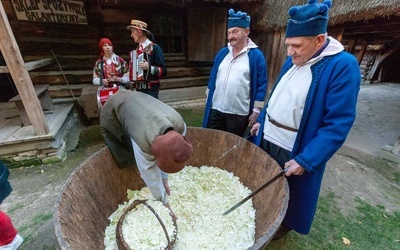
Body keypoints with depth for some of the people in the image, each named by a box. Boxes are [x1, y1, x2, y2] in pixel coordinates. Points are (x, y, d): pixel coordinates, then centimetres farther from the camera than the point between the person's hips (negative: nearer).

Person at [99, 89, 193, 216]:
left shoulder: (180, 125, -29)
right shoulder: (144, 141, -44)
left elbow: (170, 157, -12)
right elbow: (151, 176, -28)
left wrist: (165, 180, -1)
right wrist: (164, 202, -13)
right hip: (113, 112, -4)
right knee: (125, 159, -1)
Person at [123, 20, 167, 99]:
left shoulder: (154, 48, -7)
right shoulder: (137, 49, 13)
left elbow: (163, 71, -13)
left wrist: (149, 67, -25)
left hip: (151, 90, -7)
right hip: (138, 89, 7)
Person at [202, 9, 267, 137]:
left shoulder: (256, 56, -6)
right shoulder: (222, 53, 8)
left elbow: (261, 86, -7)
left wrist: (256, 111, -8)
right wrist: (208, 99, 13)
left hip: (239, 113, -4)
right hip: (216, 110, 4)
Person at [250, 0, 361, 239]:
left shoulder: (343, 66, -19)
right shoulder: (293, 60, 3)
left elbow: (338, 125, -21)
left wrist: (305, 161, -24)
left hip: (294, 151, -6)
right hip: (267, 139, 7)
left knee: (288, 192, 18)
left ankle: (284, 224, 47)